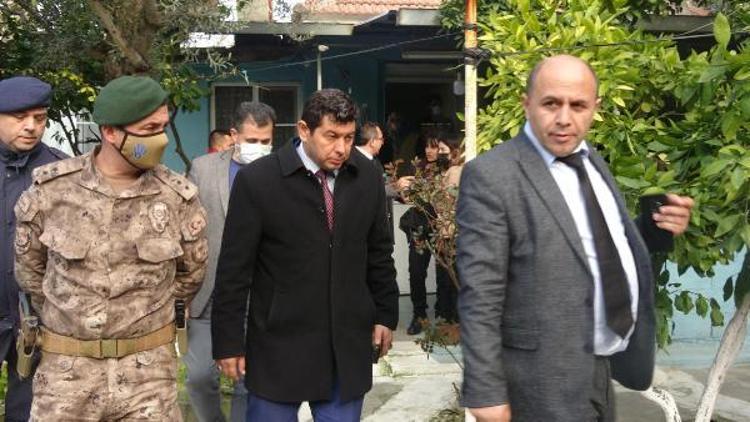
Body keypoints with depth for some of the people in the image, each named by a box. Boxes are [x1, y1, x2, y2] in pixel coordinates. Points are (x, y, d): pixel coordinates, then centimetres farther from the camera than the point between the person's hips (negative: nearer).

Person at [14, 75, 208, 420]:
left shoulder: (178, 197, -6)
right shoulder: (51, 188, -6)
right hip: (67, 367, 1)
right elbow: (29, 264, 10)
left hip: (148, 369, 0)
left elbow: (192, 271, 10)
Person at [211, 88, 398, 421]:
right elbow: (234, 268, -7)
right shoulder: (257, 180, -10)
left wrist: (385, 315, 13)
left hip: (348, 344, 3)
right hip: (279, 346, -3)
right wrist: (229, 341, -6)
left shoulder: (367, 178, 2)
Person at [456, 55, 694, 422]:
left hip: (612, 361, 8)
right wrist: (487, 393, -20)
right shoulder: (491, 176, -16)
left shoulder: (590, 159, 8)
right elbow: (480, 297, -18)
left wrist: (659, 229, -1)